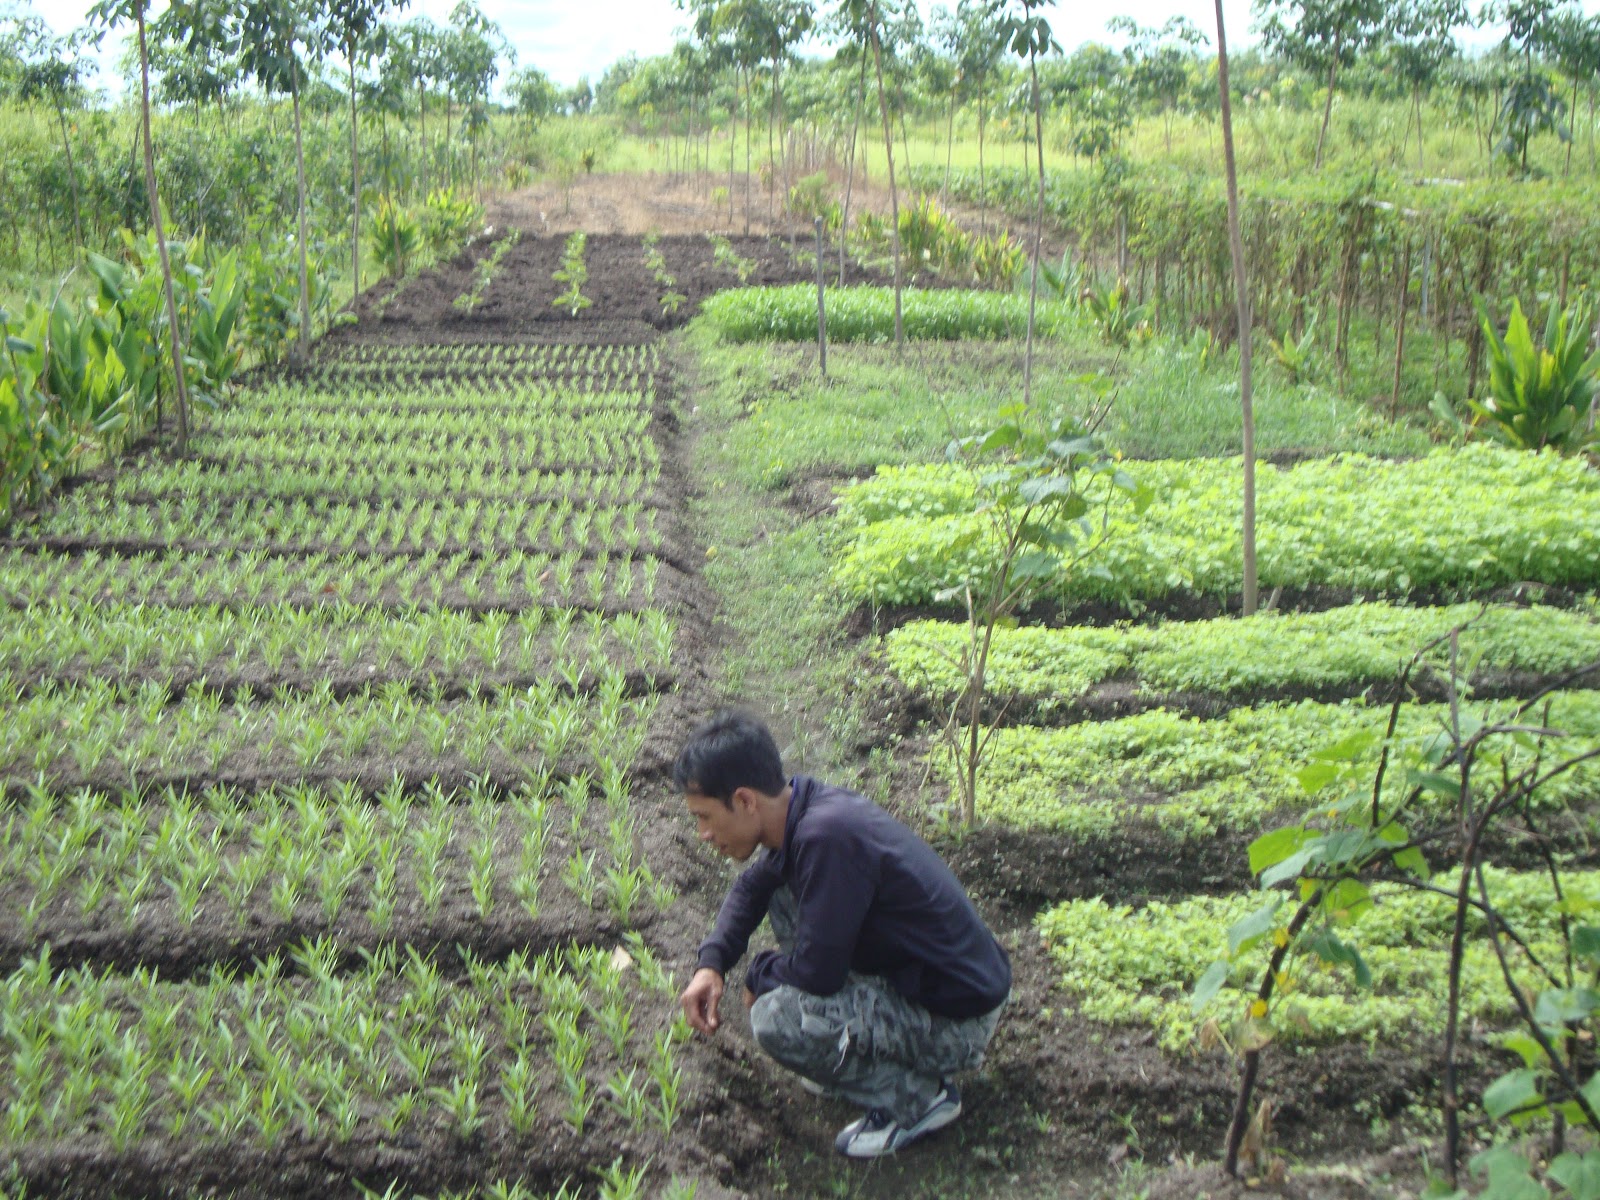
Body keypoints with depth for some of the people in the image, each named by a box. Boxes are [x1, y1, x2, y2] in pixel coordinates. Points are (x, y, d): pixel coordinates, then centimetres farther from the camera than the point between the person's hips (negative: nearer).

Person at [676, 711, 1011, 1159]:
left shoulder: (827, 836, -29)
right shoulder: (808, 805, -1)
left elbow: (817, 972, -25)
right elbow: (752, 885, 19)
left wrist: (759, 975, -3)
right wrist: (712, 963, 4)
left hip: (957, 1020, -9)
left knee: (777, 1018, -24)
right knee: (782, 890, 10)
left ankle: (918, 1097, -3)